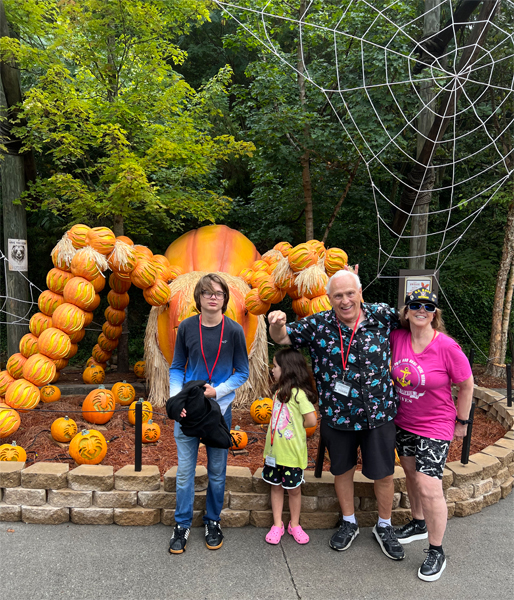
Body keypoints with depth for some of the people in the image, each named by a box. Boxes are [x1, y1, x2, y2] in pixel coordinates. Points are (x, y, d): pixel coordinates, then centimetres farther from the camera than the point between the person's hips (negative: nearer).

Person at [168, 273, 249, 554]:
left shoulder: (234, 330, -7)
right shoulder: (186, 327, -4)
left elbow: (242, 372, 0)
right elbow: (176, 368, 5)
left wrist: (217, 390, -14)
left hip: (220, 409, 0)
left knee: (217, 470, 13)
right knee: (185, 469, 8)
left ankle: (213, 521, 33)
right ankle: (182, 524, 27)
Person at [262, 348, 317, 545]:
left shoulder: (298, 393, -20)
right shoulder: (280, 391, 5)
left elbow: (311, 420, -24)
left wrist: (296, 426, -8)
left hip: (291, 452, -7)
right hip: (274, 450, 7)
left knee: (293, 489, 11)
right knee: (276, 486, 15)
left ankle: (294, 525, 30)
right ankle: (277, 525, 29)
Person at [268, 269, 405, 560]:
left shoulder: (381, 315, -9)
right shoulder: (318, 324, -9)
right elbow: (282, 338, -4)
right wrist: (277, 324, -24)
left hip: (379, 414, 0)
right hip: (337, 416, 1)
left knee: (384, 474, 14)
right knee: (342, 471, 19)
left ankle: (384, 527, 41)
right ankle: (349, 523, 45)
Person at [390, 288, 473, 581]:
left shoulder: (447, 347, -21)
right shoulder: (397, 338, -10)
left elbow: (467, 384, -9)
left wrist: (462, 421, -2)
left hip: (434, 428, -5)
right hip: (403, 423, 5)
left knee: (429, 489, -5)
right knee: (412, 477, 21)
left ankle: (436, 552, 17)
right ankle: (418, 524, 46)